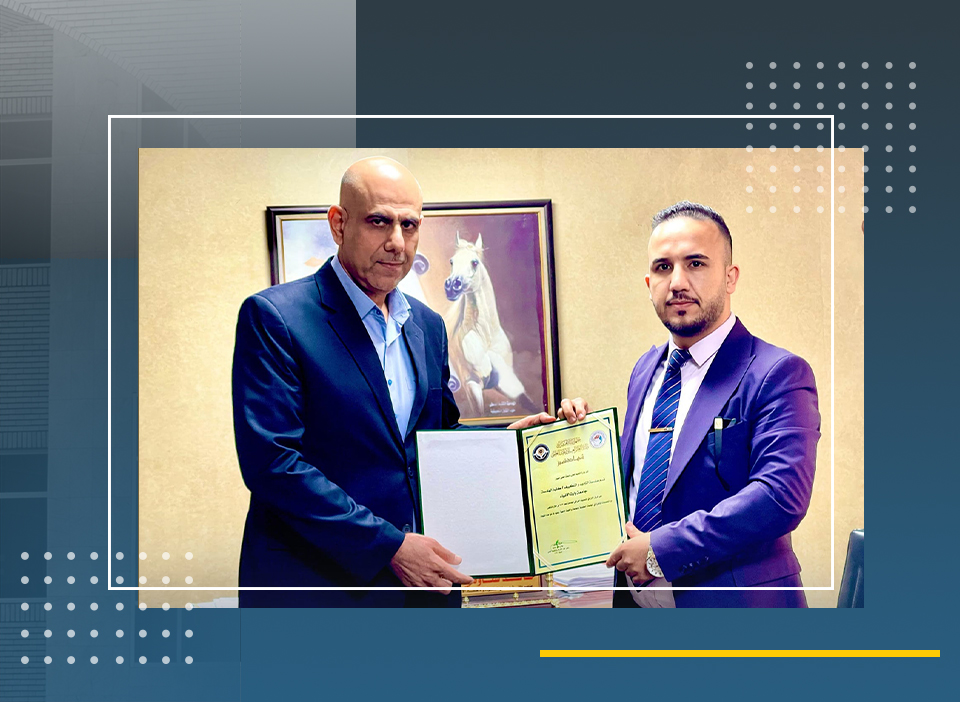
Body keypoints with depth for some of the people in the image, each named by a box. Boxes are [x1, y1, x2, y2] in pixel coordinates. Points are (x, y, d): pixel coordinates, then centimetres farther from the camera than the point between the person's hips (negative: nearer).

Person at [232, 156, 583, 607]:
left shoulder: (428, 327, 10)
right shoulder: (273, 317, -11)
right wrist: (389, 547, -20)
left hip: (422, 573, 6)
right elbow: (271, 461, -18)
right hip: (317, 582, -6)